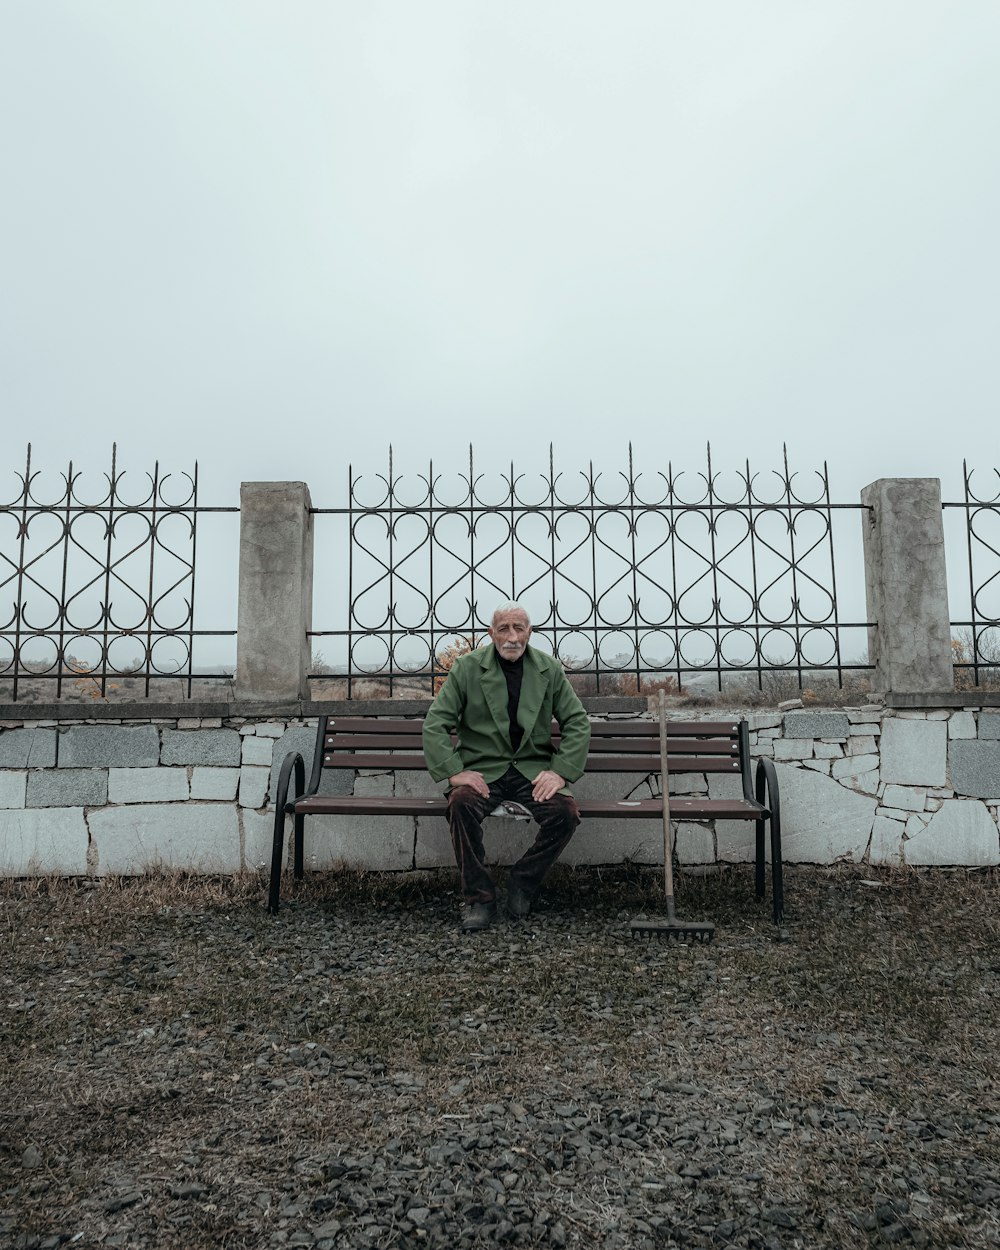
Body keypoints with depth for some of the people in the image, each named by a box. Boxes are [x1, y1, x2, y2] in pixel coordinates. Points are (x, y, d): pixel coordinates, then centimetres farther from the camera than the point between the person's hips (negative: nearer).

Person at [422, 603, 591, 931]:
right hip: (482, 770, -1)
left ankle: (523, 882, -1)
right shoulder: (467, 667, 0)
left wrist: (560, 771, -8)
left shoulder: (549, 669, 5)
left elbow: (578, 723, 6)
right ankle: (479, 897, -14)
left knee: (566, 811, -26)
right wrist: (454, 771, -15)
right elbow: (435, 723, -2)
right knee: (462, 803, -32)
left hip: (533, 769, 2)